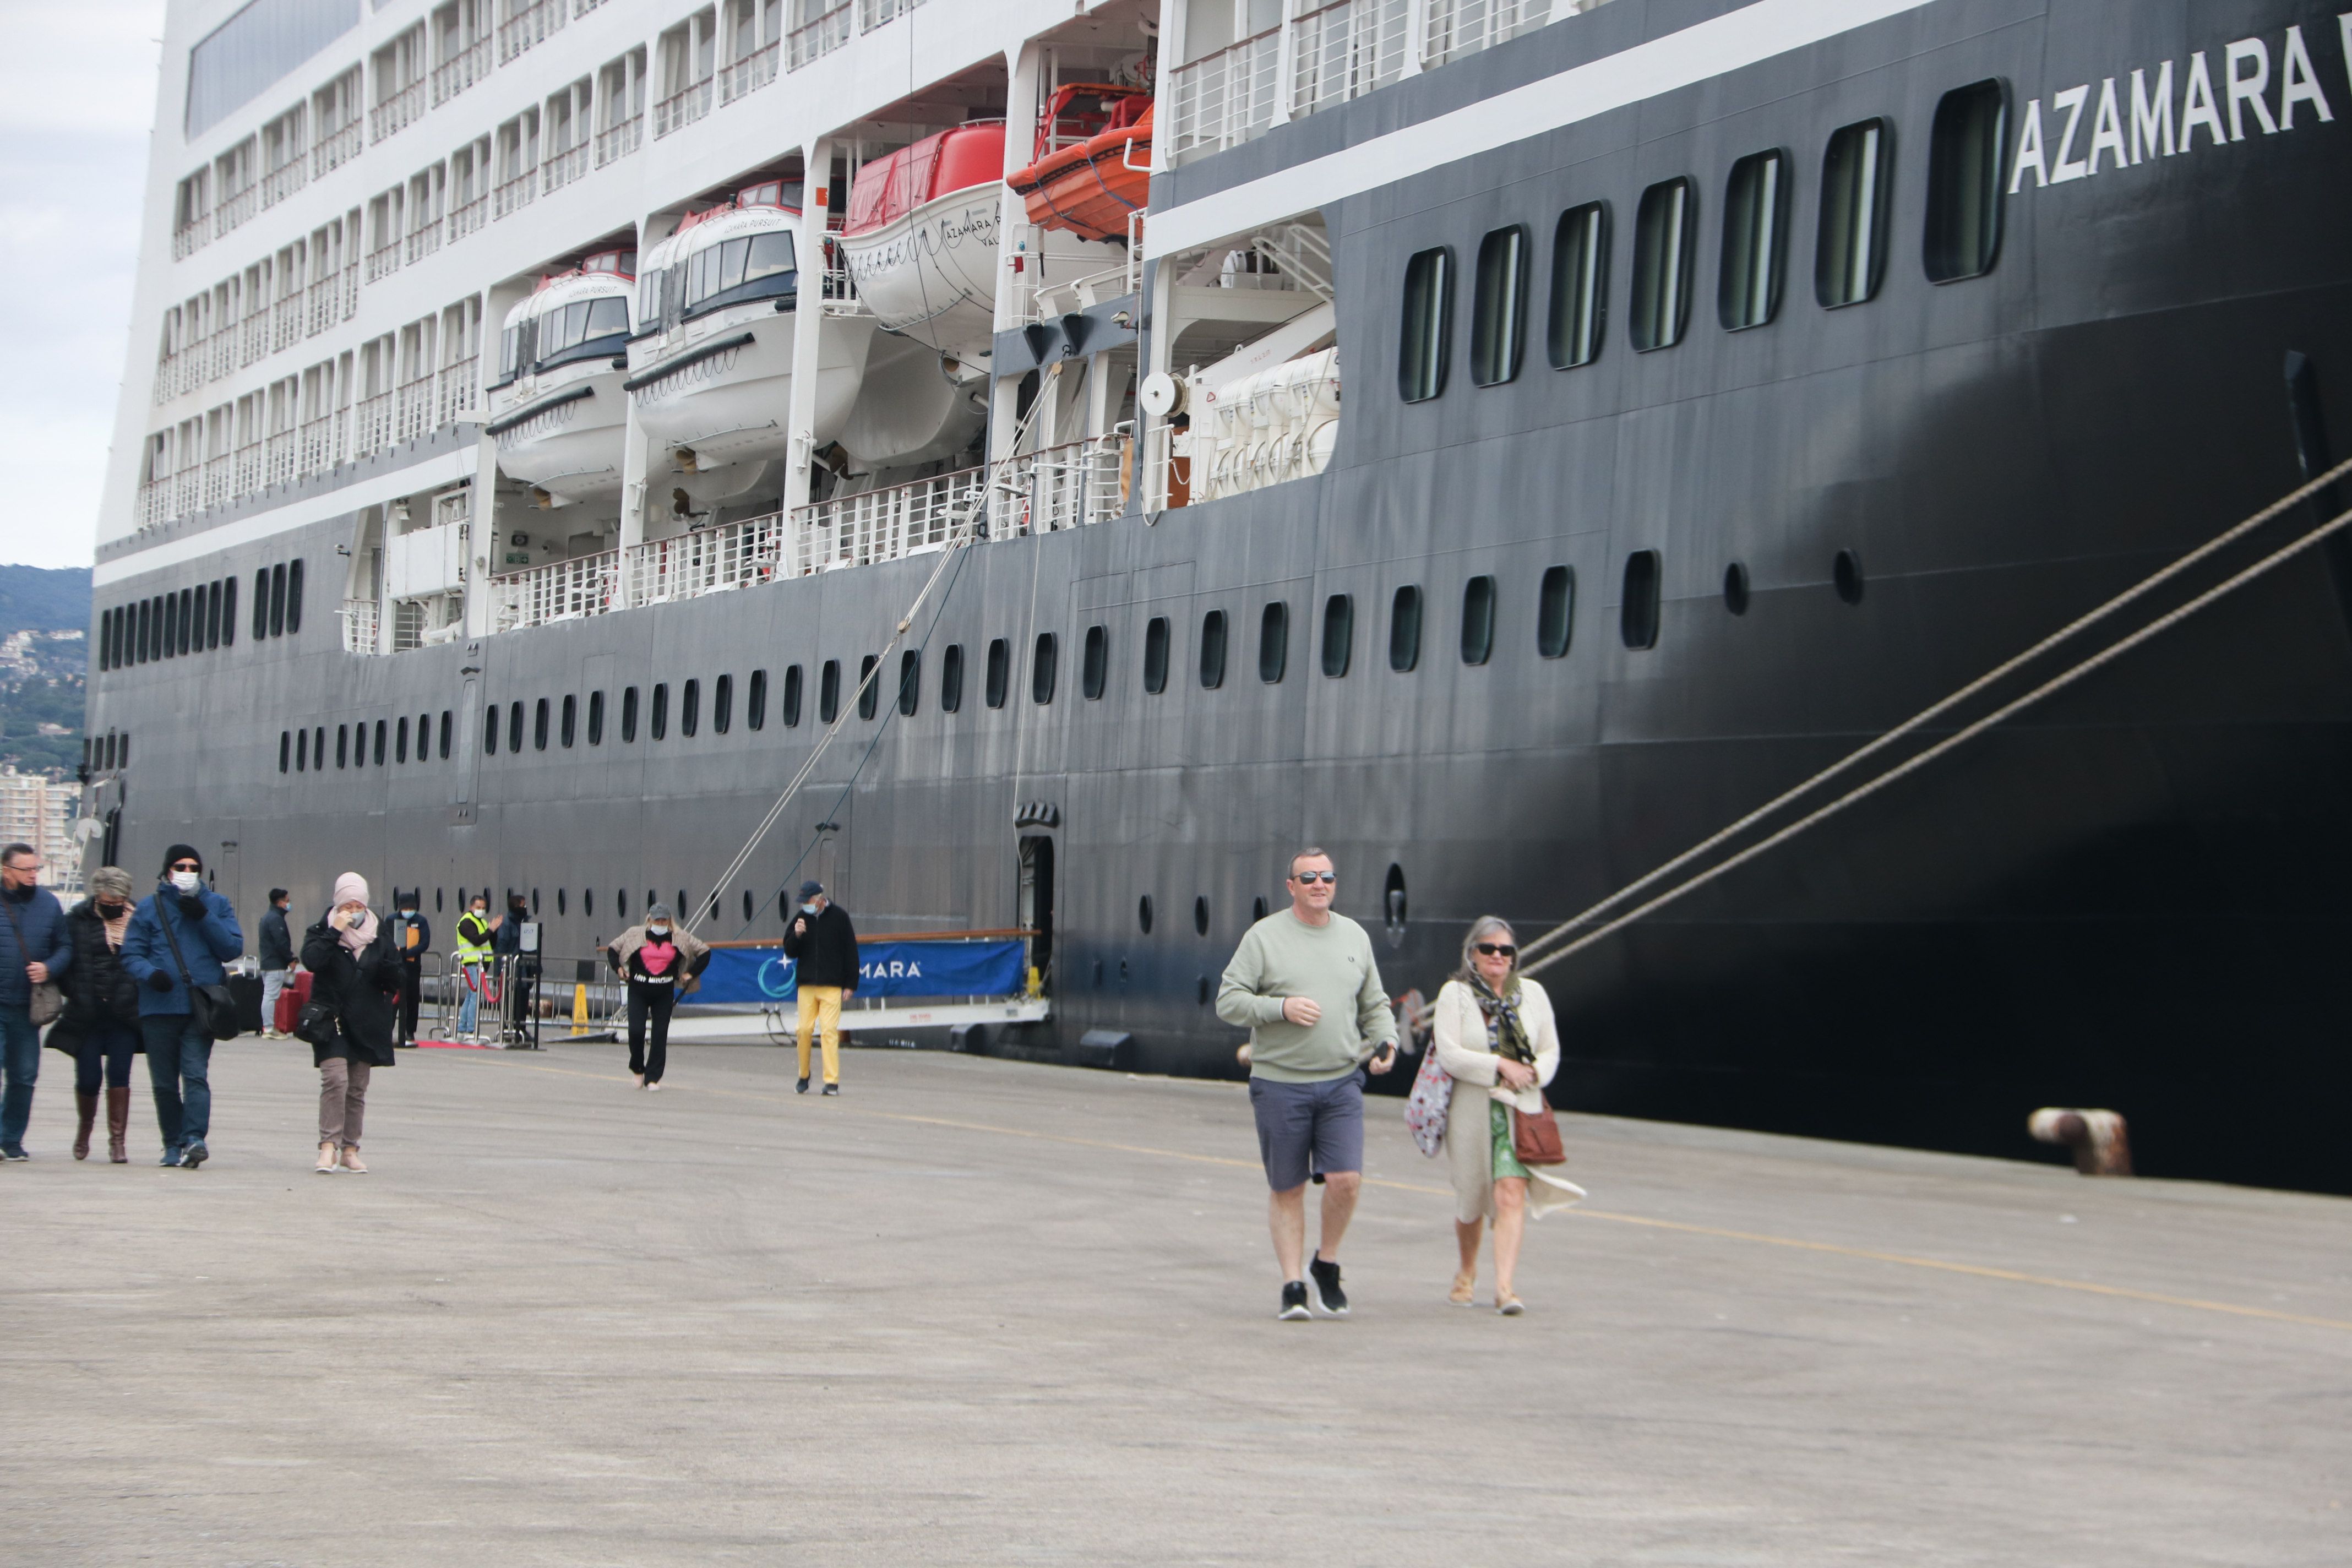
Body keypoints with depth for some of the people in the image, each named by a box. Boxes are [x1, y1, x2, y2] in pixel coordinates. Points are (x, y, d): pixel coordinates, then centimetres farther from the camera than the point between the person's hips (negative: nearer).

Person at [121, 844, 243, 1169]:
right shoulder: (150, 907, 9)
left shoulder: (216, 905, 10)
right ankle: (173, 1145, 15)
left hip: (202, 1008, -2)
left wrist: (204, 917, -9)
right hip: (159, 1007, 2)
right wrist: (150, 973, -15)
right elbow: (131, 955, 6)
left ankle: (194, 1138, -24)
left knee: (195, 1074, -16)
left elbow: (234, 948, 1)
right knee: (164, 1082, 5)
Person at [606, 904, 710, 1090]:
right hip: (638, 992, -1)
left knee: (660, 1035, -1)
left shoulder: (680, 938, 3)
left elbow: (704, 951, 12)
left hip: (664, 993, 1)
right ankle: (637, 1068, 14)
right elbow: (613, 949, 14)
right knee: (636, 1031, -12)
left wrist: (692, 973, 5)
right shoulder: (635, 935, 2)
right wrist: (618, 968, 1)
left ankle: (653, 1078, 7)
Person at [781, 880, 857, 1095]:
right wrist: (796, 935, -10)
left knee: (830, 1030, -10)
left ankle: (832, 1081, -9)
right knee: (804, 1030, 1)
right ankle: (803, 1077, 18)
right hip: (806, 985, 3)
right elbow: (790, 952, 10)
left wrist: (850, 983, -1)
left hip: (831, 987, -3)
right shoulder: (801, 918, 8)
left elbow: (851, 951, 2)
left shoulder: (839, 916, -1)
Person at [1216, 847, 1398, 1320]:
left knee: (1345, 1179, -10)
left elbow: (1374, 1005, 20)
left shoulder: (1355, 937, 12)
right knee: (1287, 1189, 3)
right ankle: (1293, 1285, 12)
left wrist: (1386, 1040, 1)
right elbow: (1228, 1001, -5)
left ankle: (1327, 1264, 13)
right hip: (1279, 1084, -2)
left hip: (1341, 1082, 3)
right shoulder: (1264, 937, -1)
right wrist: (1282, 1008, -18)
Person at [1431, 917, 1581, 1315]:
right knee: (1470, 1198, 12)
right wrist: (1502, 1066, -17)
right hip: (1471, 1110, -1)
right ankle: (1467, 1273, 38)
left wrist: (1531, 1074, -10)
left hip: (1520, 1110, 1)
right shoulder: (1455, 994, -2)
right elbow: (1449, 1054, -12)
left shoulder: (1532, 994, 8)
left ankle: (1504, 1286, -20)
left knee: (1511, 1194, -16)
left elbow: (1550, 1051, 11)